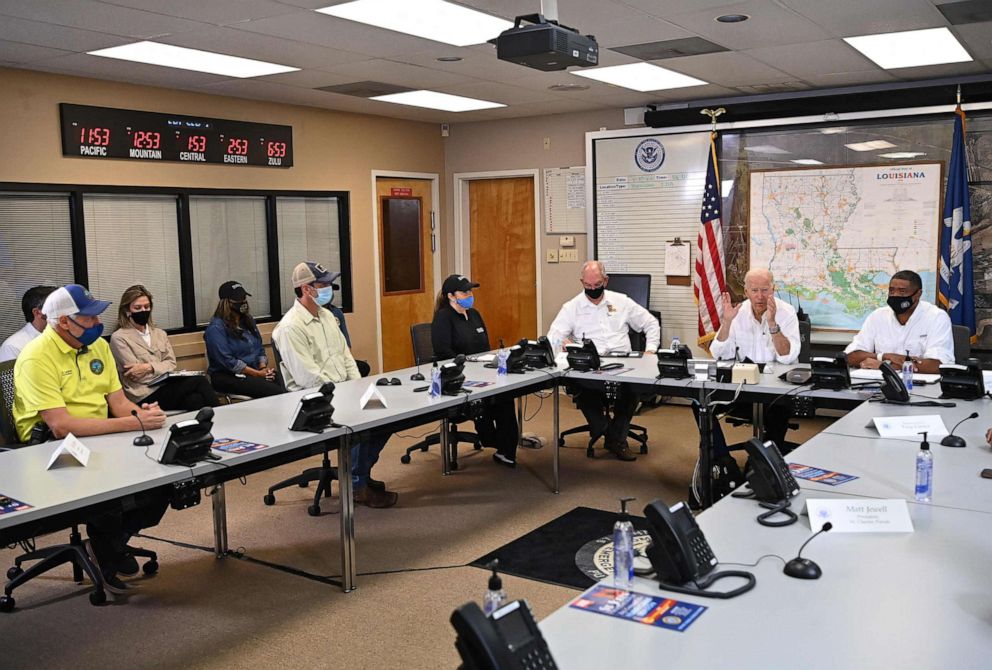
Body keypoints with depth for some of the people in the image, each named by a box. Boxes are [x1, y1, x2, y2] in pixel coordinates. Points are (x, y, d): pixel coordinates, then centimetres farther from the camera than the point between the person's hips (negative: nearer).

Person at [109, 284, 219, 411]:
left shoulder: (160, 334, 20)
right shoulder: (119, 338, 1)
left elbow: (171, 363, 7)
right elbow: (135, 373, -6)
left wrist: (150, 367, -10)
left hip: (167, 386, 5)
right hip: (145, 396, -5)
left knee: (196, 400, -31)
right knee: (199, 381, -27)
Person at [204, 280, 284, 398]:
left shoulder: (248, 320, 16)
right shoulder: (216, 328, -7)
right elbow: (227, 361, -15)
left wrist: (263, 367, -3)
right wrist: (257, 374, -17)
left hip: (254, 370, 7)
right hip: (227, 376, -7)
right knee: (275, 392, -33)